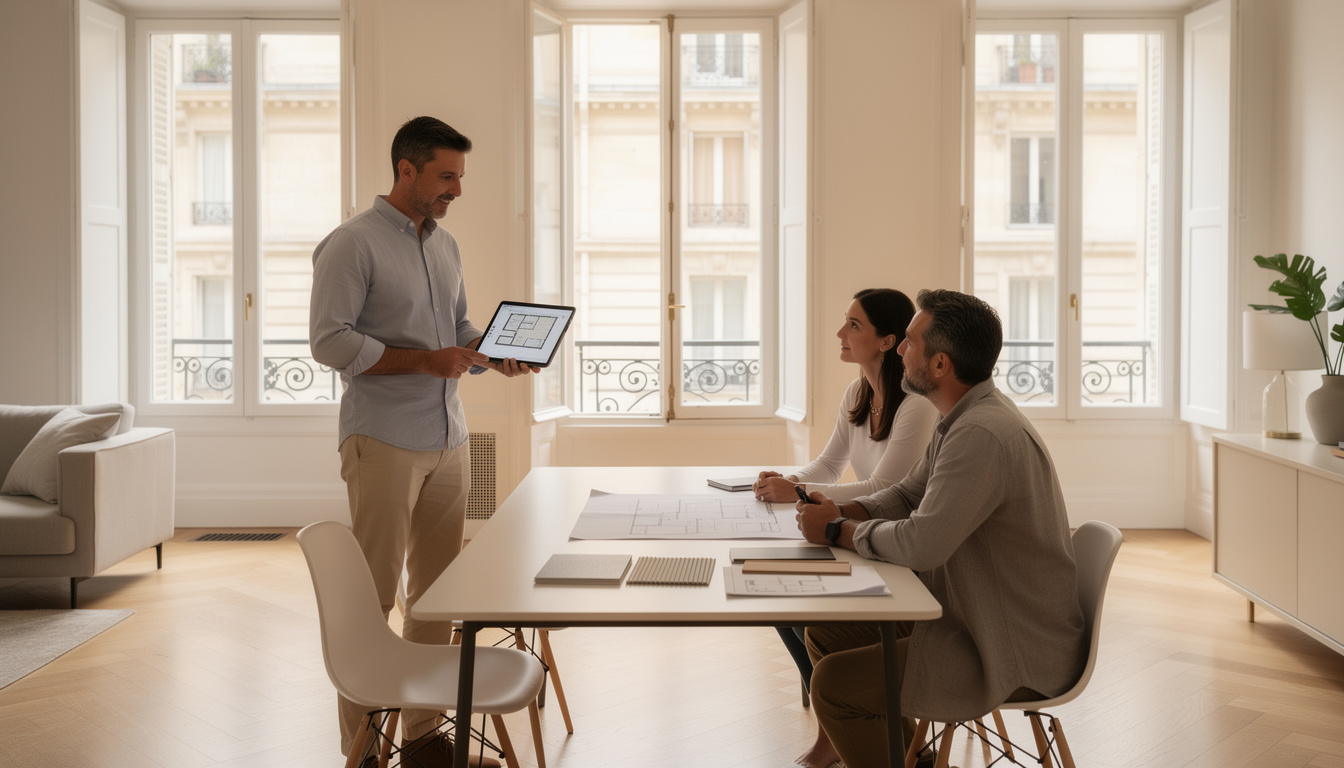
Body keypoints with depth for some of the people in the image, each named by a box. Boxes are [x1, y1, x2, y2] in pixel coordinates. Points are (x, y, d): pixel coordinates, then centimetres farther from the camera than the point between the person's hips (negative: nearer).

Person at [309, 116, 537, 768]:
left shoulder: (445, 245, 16)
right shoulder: (353, 243, -8)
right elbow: (330, 341, -14)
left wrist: (497, 356, 2)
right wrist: (425, 360, -20)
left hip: (448, 442, 7)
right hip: (383, 443, -7)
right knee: (372, 597, -2)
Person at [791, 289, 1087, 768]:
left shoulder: (983, 434, -27)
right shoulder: (963, 418, 7)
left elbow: (919, 545, -31)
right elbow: (906, 495, 16)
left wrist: (838, 530, -14)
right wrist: (840, 512, -3)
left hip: (1018, 655, -10)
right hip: (970, 617, 10)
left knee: (834, 684, -17)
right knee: (825, 634, 12)